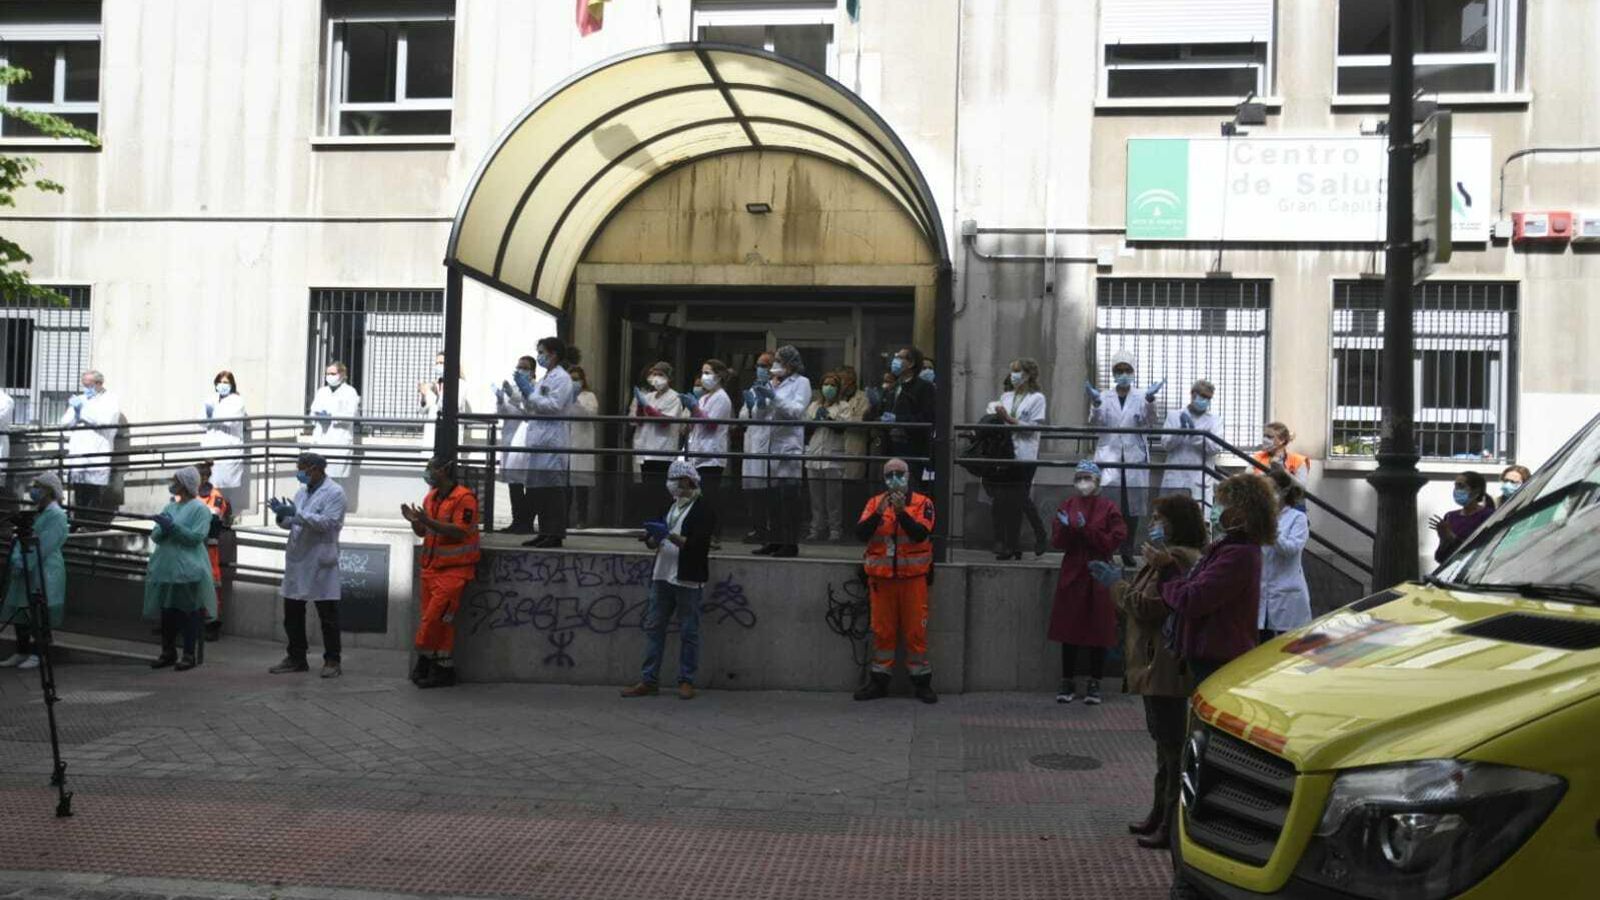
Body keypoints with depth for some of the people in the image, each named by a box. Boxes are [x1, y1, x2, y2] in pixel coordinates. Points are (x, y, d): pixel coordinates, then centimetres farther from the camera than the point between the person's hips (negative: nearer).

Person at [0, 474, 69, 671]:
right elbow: (23, 540, 13)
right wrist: (16, 560, -3)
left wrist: (24, 564, -20)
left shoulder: (56, 516, -10)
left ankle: (37, 655, 1)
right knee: (18, 614, 9)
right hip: (26, 571, 9)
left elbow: (44, 546, -18)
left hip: (44, 574, -9)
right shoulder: (37, 514, 17)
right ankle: (21, 653, 15)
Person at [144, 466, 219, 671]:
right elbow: (154, 535, 11)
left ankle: (189, 655, 2)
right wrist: (163, 529, -10)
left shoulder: (200, 509, -4)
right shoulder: (170, 507, 15)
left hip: (188, 569, -6)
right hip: (166, 567, 6)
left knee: (188, 611, -2)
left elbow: (197, 537, -15)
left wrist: (173, 526, -18)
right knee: (166, 611, 8)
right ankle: (168, 652, 18)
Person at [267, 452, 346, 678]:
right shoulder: (302, 492, 14)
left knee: (328, 616, 1)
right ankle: (296, 658, 22)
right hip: (297, 562, 7)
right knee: (292, 614, 12)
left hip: (321, 564, -7)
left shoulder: (334, 492, -8)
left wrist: (297, 513, -21)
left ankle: (332, 661, 9)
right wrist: (283, 515, -6)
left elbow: (328, 523, -19)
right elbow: (291, 523, 15)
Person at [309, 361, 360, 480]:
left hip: (340, 440, -5)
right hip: (322, 440, 5)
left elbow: (351, 416, -6)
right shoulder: (321, 391, 20)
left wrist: (331, 416, -17)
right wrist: (317, 414, -7)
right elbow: (313, 412, 17)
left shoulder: (350, 392, 3)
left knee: (335, 475, -12)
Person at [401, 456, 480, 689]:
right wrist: (415, 521, -2)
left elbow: (460, 532, -20)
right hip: (431, 566, 8)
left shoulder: (464, 497, -12)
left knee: (437, 617, -12)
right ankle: (443, 669, 13)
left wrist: (429, 521, -24)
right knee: (430, 617, 7)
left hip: (453, 569, -8)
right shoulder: (431, 497, 14)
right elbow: (423, 532, 19)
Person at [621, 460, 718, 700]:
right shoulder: (671, 505, 18)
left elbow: (696, 544, -15)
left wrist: (669, 535, -24)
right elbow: (655, 542, 20)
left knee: (688, 632, -1)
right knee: (653, 627, 5)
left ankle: (687, 682, 6)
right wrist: (651, 538, -2)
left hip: (688, 580, -7)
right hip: (663, 575, 7)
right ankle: (648, 681, 10)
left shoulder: (703, 507, -4)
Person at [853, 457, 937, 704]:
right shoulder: (875, 503, 8)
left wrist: (901, 511, -24)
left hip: (913, 578, -2)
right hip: (881, 578, 2)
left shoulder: (922, 503, 1)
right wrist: (879, 512, -18)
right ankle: (879, 681, 15)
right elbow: (861, 533, -5)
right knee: (882, 631, 7)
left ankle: (921, 681, 9)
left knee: (916, 631, 0)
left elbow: (921, 534, -14)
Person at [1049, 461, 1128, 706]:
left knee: (1098, 630, 1)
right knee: (1068, 629, 3)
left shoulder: (1108, 508, -1)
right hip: (1071, 575, 2)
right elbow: (1057, 543, 2)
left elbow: (1114, 541, -10)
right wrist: (1066, 529, -18)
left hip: (1098, 577, -2)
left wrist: (1086, 529, -17)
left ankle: (1094, 685, 10)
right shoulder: (1066, 506, 7)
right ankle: (1068, 683, 12)